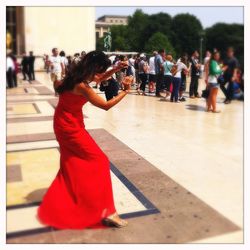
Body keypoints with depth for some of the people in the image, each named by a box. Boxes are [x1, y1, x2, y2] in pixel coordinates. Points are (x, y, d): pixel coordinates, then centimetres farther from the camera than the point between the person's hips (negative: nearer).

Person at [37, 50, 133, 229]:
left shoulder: (78, 75, 0)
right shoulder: (81, 86, -28)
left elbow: (99, 79, 17)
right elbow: (106, 105, -21)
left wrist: (117, 69, 3)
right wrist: (125, 91, -12)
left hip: (66, 123, 10)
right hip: (70, 126, -10)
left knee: (72, 164, 21)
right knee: (99, 161, -5)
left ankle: (57, 204, 39)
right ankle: (105, 211, 0)